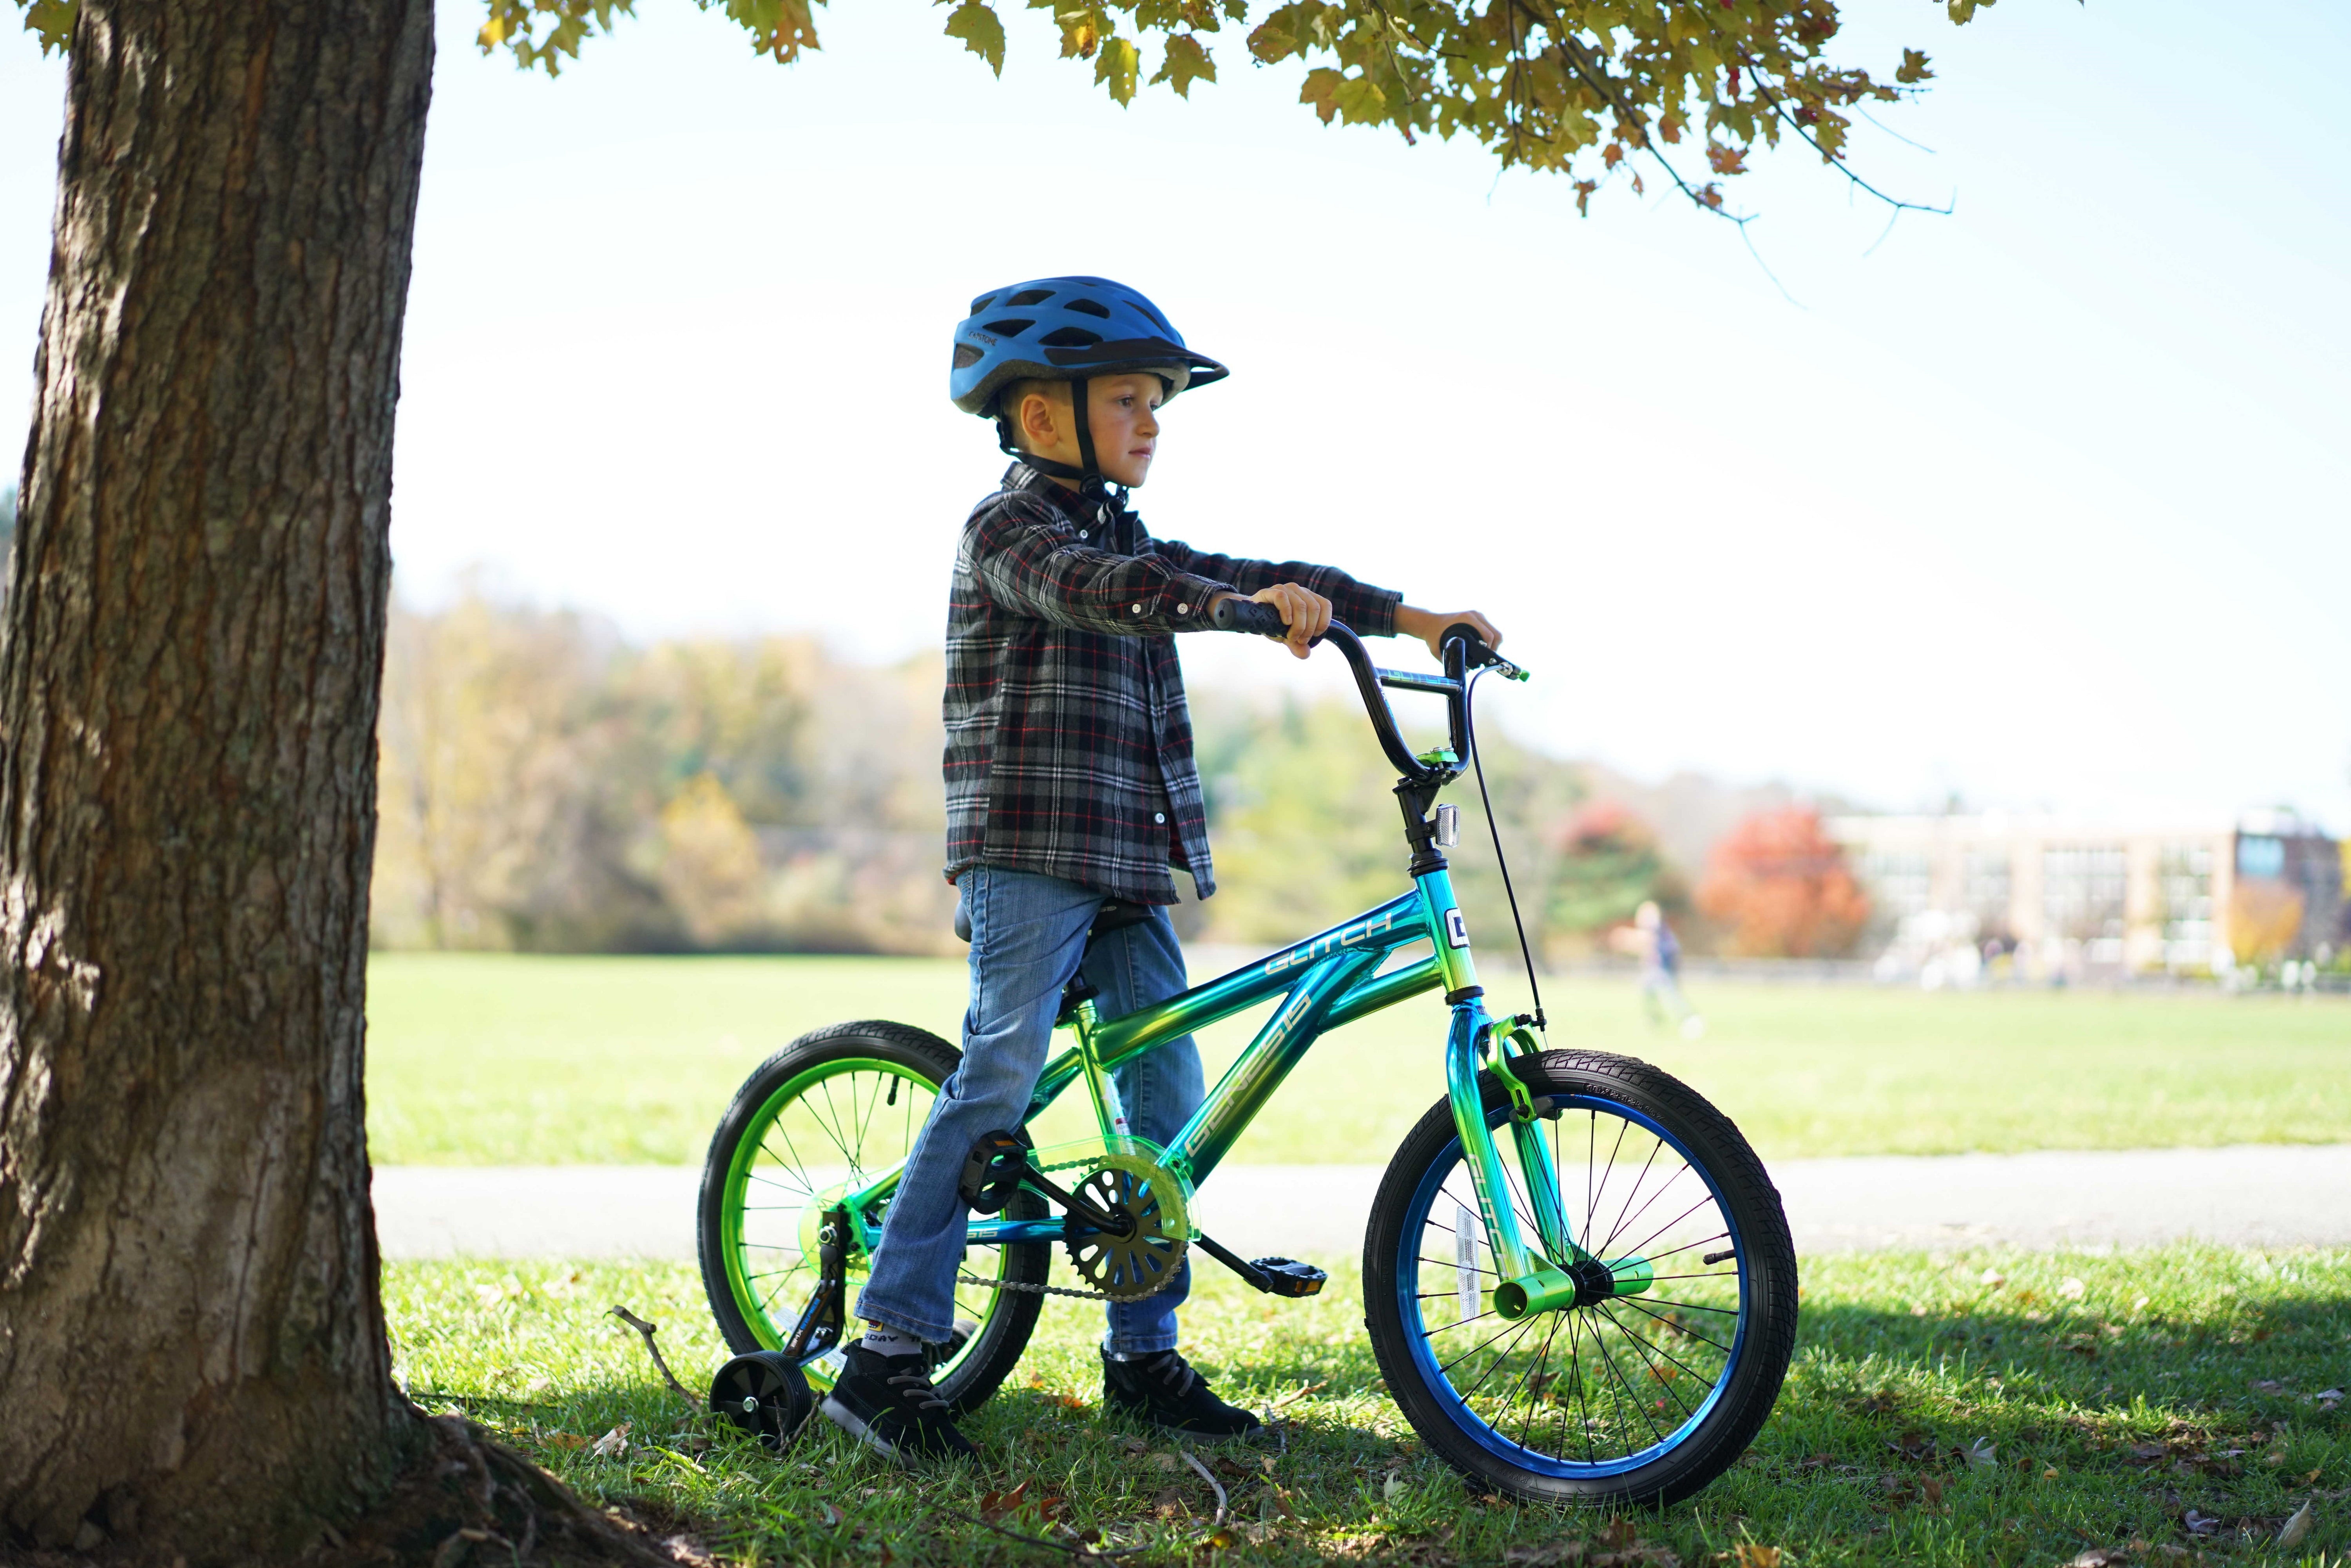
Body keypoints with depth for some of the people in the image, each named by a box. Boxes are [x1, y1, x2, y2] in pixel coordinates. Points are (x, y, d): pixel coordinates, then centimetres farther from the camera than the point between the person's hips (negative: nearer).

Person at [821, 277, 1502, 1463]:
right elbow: (1091, 590, -25)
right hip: (1028, 853, -8)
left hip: (1127, 868, 8)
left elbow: (1239, 576, 20)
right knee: (998, 1084, -14)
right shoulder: (1008, 529, -5)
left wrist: (1411, 617, 12)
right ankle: (885, 1354, -11)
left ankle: (1143, 1355, 13)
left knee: (1169, 1096, 5)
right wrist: (1245, 603, -41)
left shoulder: (1124, 539, 22)